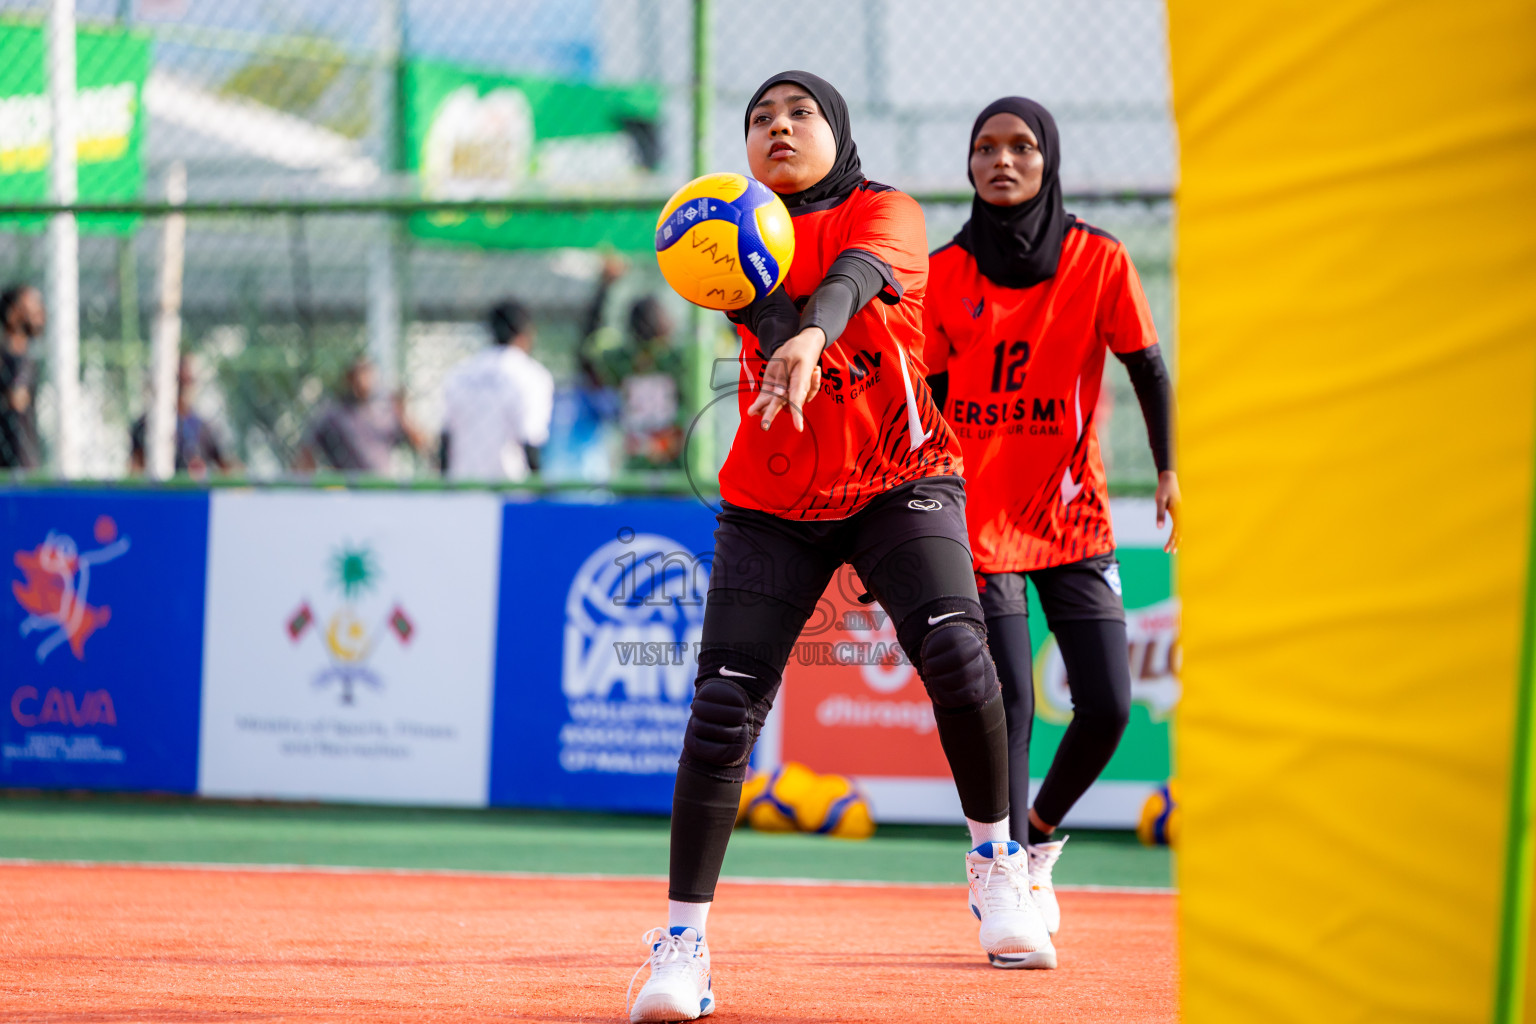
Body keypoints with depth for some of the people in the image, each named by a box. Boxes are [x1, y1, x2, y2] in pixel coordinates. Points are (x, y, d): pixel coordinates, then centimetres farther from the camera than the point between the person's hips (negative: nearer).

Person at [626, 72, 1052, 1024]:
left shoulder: (886, 214, -5)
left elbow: (852, 278, -29)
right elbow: (778, 332, -13)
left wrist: (808, 336, -51)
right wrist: (742, 289, -37)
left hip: (898, 482, -2)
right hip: (773, 505, 2)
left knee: (953, 649, -24)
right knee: (725, 702, -11)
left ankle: (996, 864, -1)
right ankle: (683, 939, -6)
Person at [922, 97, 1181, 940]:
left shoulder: (1097, 260, -2)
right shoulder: (944, 273, -1)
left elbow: (1147, 367, 1)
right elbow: (928, 400, 4)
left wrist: (1168, 471, -12)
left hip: (1073, 515, 1)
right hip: (978, 514, -1)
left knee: (1108, 707, -4)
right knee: (1007, 704, -12)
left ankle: (1038, 835, 23)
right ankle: (1012, 882, 0)